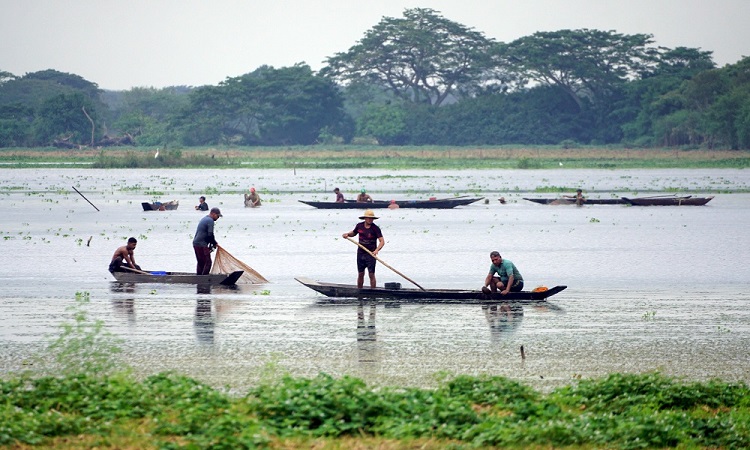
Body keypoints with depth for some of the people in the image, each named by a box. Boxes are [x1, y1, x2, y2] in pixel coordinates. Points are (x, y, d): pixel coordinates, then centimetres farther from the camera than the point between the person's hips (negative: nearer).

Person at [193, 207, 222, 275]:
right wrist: (215, 243, -1)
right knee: (208, 262, -9)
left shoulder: (204, 219, 20)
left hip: (196, 243, 10)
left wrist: (213, 243, 17)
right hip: (202, 245, -10)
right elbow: (210, 234, -17)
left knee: (201, 263, 15)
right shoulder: (210, 221, -12)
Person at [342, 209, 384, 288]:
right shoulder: (359, 226, 3)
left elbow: (382, 241, -15)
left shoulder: (375, 228, -10)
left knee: (371, 274, -6)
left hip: (371, 254, -4)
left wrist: (376, 250, -31)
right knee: (360, 274, 10)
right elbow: (353, 233, 24)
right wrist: (347, 234, 2)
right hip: (361, 253, 4)